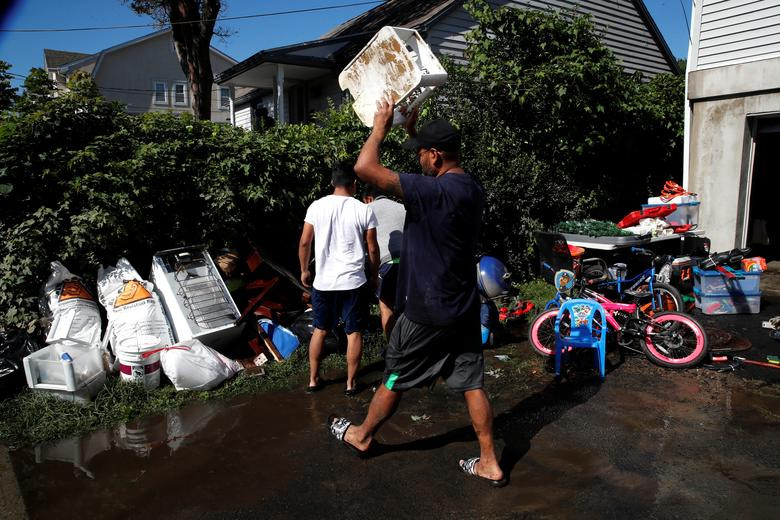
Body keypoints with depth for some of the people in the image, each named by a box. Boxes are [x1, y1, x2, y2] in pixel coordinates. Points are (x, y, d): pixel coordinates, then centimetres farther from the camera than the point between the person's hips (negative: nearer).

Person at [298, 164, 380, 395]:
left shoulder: (316, 206, -2)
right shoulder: (364, 210, -6)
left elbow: (304, 242, 1)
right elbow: (372, 249, -2)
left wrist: (304, 270, 16)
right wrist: (373, 275, 12)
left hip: (323, 282, 2)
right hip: (353, 282, -2)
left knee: (320, 330, 17)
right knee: (354, 333, 11)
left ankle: (313, 380, 25)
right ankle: (350, 383, 19)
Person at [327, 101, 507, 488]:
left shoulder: (433, 192, -24)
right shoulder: (472, 189, 3)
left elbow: (365, 168, -25)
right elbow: (439, 177, 25)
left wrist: (380, 126, -8)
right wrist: (413, 130, 20)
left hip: (427, 312, -7)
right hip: (464, 310, 7)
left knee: (394, 378, 12)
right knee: (471, 383, 13)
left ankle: (361, 436, 34)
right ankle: (490, 463, 22)